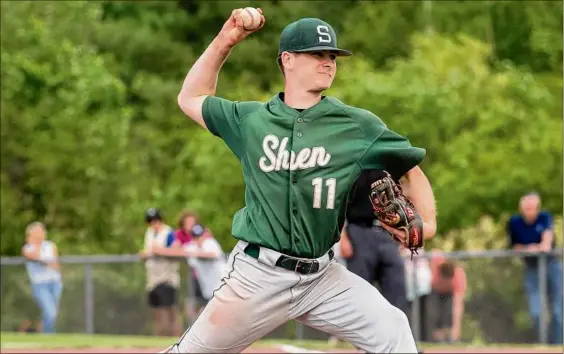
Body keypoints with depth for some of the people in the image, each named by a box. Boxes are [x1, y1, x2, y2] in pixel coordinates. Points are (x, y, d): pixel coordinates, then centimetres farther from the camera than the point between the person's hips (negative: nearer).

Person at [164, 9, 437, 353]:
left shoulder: (357, 125, 0)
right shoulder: (251, 119, 5)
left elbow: (411, 168, 6)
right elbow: (191, 99, 18)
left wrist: (426, 222, -13)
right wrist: (224, 41, 8)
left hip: (323, 277, 1)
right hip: (258, 274, 0)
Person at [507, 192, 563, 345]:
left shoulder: (545, 217, -9)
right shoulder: (514, 223, -6)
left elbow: (548, 232, -30)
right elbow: (515, 246, 1)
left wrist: (545, 244, -52)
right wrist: (527, 249, -20)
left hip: (551, 265, 0)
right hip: (531, 268, 1)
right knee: (535, 312, -9)